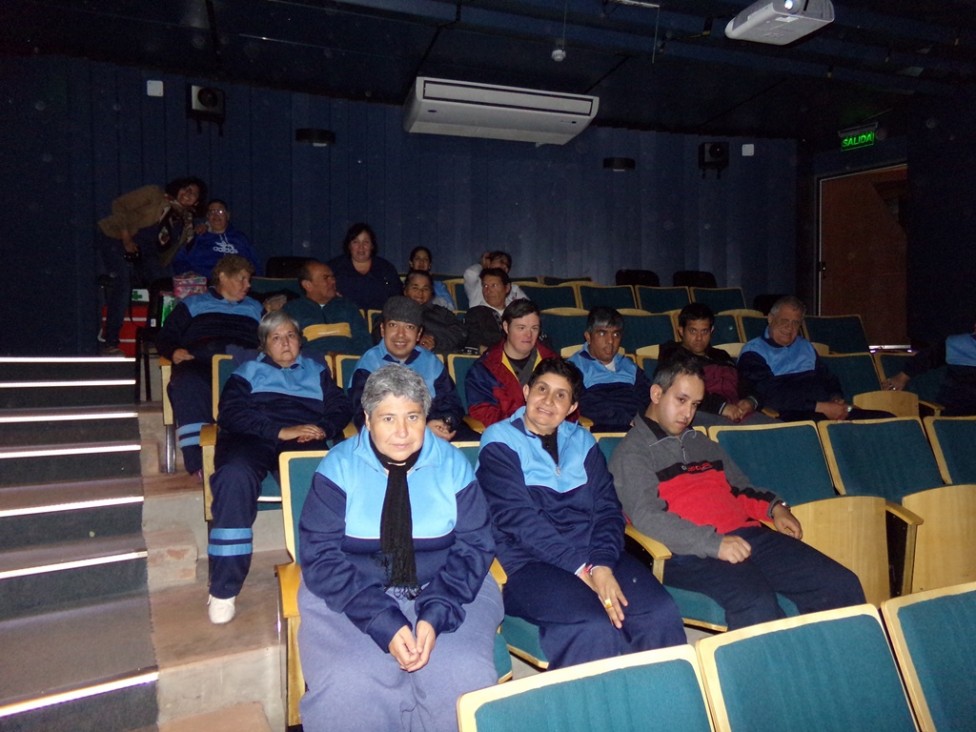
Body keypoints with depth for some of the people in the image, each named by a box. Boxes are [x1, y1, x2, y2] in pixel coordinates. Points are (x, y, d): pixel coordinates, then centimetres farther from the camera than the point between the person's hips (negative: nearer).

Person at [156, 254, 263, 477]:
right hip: (198, 363, 0)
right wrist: (174, 352, -3)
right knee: (187, 384, -37)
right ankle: (197, 462, -44)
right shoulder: (194, 304, 29)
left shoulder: (255, 308, 36)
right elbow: (165, 337, 19)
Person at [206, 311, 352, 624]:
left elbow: (342, 407, 17)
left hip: (304, 441, 1)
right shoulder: (248, 370, 26)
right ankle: (223, 590, -27)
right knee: (234, 476, -35)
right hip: (252, 438, 0)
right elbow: (230, 413, 7)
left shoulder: (316, 369, 32)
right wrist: (280, 431, -8)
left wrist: (322, 429, -6)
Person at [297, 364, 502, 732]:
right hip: (353, 597, -1)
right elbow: (321, 557, -9)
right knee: (348, 688, -26)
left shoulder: (453, 464, 0)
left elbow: (474, 546, -1)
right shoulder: (339, 468, -4)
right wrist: (384, 623, -20)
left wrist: (435, 615, -17)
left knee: (465, 679, -22)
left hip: (445, 592, 1)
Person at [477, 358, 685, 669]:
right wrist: (583, 568, -16)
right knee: (596, 629, -30)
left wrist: (602, 564, -12)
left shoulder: (581, 440, 17)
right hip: (529, 563, -4)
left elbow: (607, 507, 8)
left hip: (595, 557, 5)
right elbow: (517, 518, -10)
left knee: (661, 615, -19)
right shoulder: (500, 442, 2)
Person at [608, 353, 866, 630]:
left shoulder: (701, 442, 27)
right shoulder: (632, 451, 3)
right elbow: (646, 516, -11)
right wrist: (713, 543, -21)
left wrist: (774, 507, 11)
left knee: (843, 586, -9)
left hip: (748, 536, 7)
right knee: (755, 602, -35)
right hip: (691, 554, -7)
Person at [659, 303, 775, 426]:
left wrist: (750, 401, 0)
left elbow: (745, 385, 25)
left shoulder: (721, 356, 33)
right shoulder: (672, 357, 10)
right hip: (701, 414, -6)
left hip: (739, 413, 6)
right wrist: (721, 407, -18)